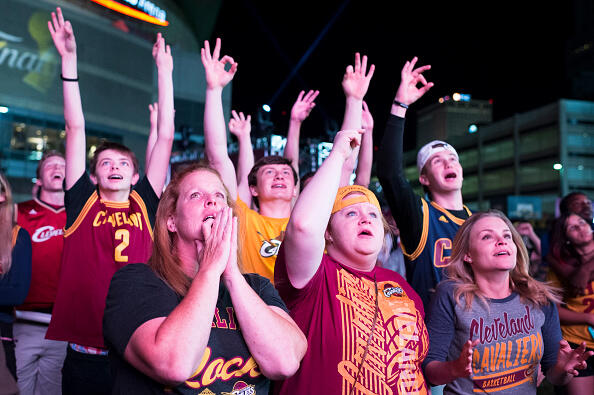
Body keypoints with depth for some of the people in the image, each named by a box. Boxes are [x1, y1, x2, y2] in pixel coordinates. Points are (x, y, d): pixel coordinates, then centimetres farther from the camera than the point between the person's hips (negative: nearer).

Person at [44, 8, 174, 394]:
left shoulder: (145, 206, 4)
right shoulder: (82, 203, 4)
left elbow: (166, 137, 5)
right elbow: (76, 129, 3)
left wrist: (164, 70, 8)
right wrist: (70, 59, 3)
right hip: (83, 353, 0)